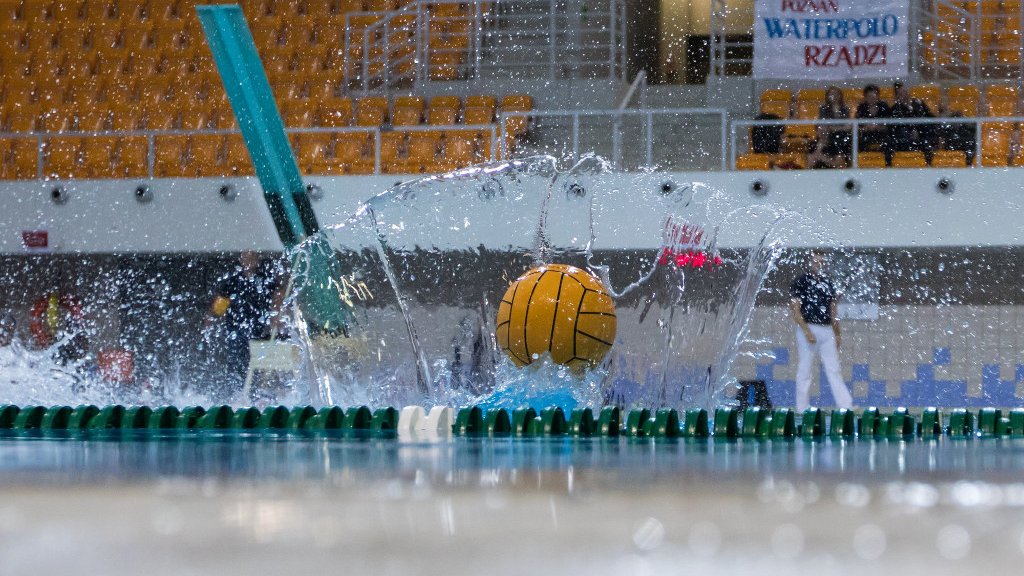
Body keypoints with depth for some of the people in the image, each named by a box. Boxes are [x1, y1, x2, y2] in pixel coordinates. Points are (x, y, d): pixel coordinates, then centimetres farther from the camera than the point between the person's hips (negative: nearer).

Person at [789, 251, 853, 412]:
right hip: (808, 328, -5)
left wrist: (838, 334, 15)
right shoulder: (801, 282, -4)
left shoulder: (828, 283, 14)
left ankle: (846, 405, -4)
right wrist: (807, 331, -18)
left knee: (834, 369, 1)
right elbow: (795, 310, -10)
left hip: (827, 330, 5)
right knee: (804, 370, -1)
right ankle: (802, 409, 3)